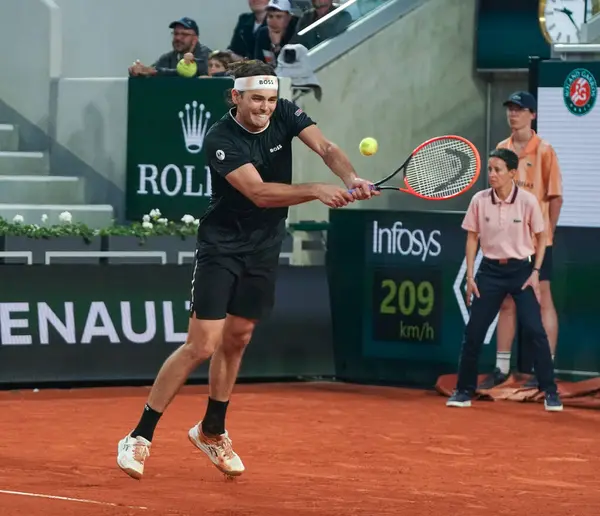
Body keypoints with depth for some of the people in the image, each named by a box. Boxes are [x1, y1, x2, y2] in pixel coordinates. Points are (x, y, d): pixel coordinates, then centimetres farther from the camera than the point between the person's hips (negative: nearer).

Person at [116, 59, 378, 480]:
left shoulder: (285, 115, -6)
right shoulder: (221, 140, -23)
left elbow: (326, 148, -16)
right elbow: (260, 193, -31)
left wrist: (351, 180, -37)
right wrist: (317, 190, -41)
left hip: (264, 251, 6)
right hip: (221, 249, -6)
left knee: (237, 340, 14)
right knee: (202, 346, -12)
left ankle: (212, 431, 33)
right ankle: (140, 437, -4)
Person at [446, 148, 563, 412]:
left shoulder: (527, 201, -10)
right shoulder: (479, 200, -5)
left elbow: (541, 237, 2)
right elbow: (472, 239, 5)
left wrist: (535, 272, -6)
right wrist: (470, 276, 1)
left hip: (521, 270, -2)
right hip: (490, 270, 2)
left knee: (535, 331, -10)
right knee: (473, 332, 0)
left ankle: (550, 392, -2)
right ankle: (464, 390, 13)